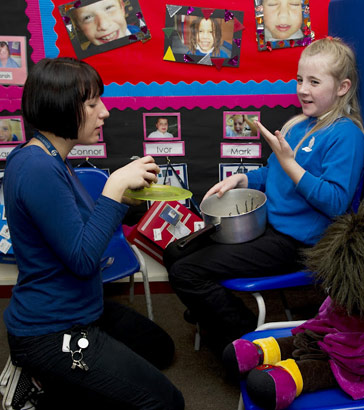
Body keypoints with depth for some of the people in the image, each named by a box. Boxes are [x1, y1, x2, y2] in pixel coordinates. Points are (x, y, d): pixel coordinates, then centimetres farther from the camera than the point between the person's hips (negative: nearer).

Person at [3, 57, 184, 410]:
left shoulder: (50, 159, 6)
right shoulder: (38, 169, -25)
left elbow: (84, 233, 11)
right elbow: (82, 259, -26)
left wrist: (125, 191, -1)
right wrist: (114, 186, -23)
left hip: (80, 311, 10)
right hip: (51, 335, -10)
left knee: (160, 348, 25)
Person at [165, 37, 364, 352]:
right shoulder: (300, 124, 13)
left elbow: (335, 203, -23)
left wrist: (287, 161, -26)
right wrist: (239, 179, 6)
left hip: (295, 243, -9)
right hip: (265, 223, 10)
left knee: (186, 272, -16)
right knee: (175, 253, 9)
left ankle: (248, 336, 3)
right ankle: (218, 325, 22)